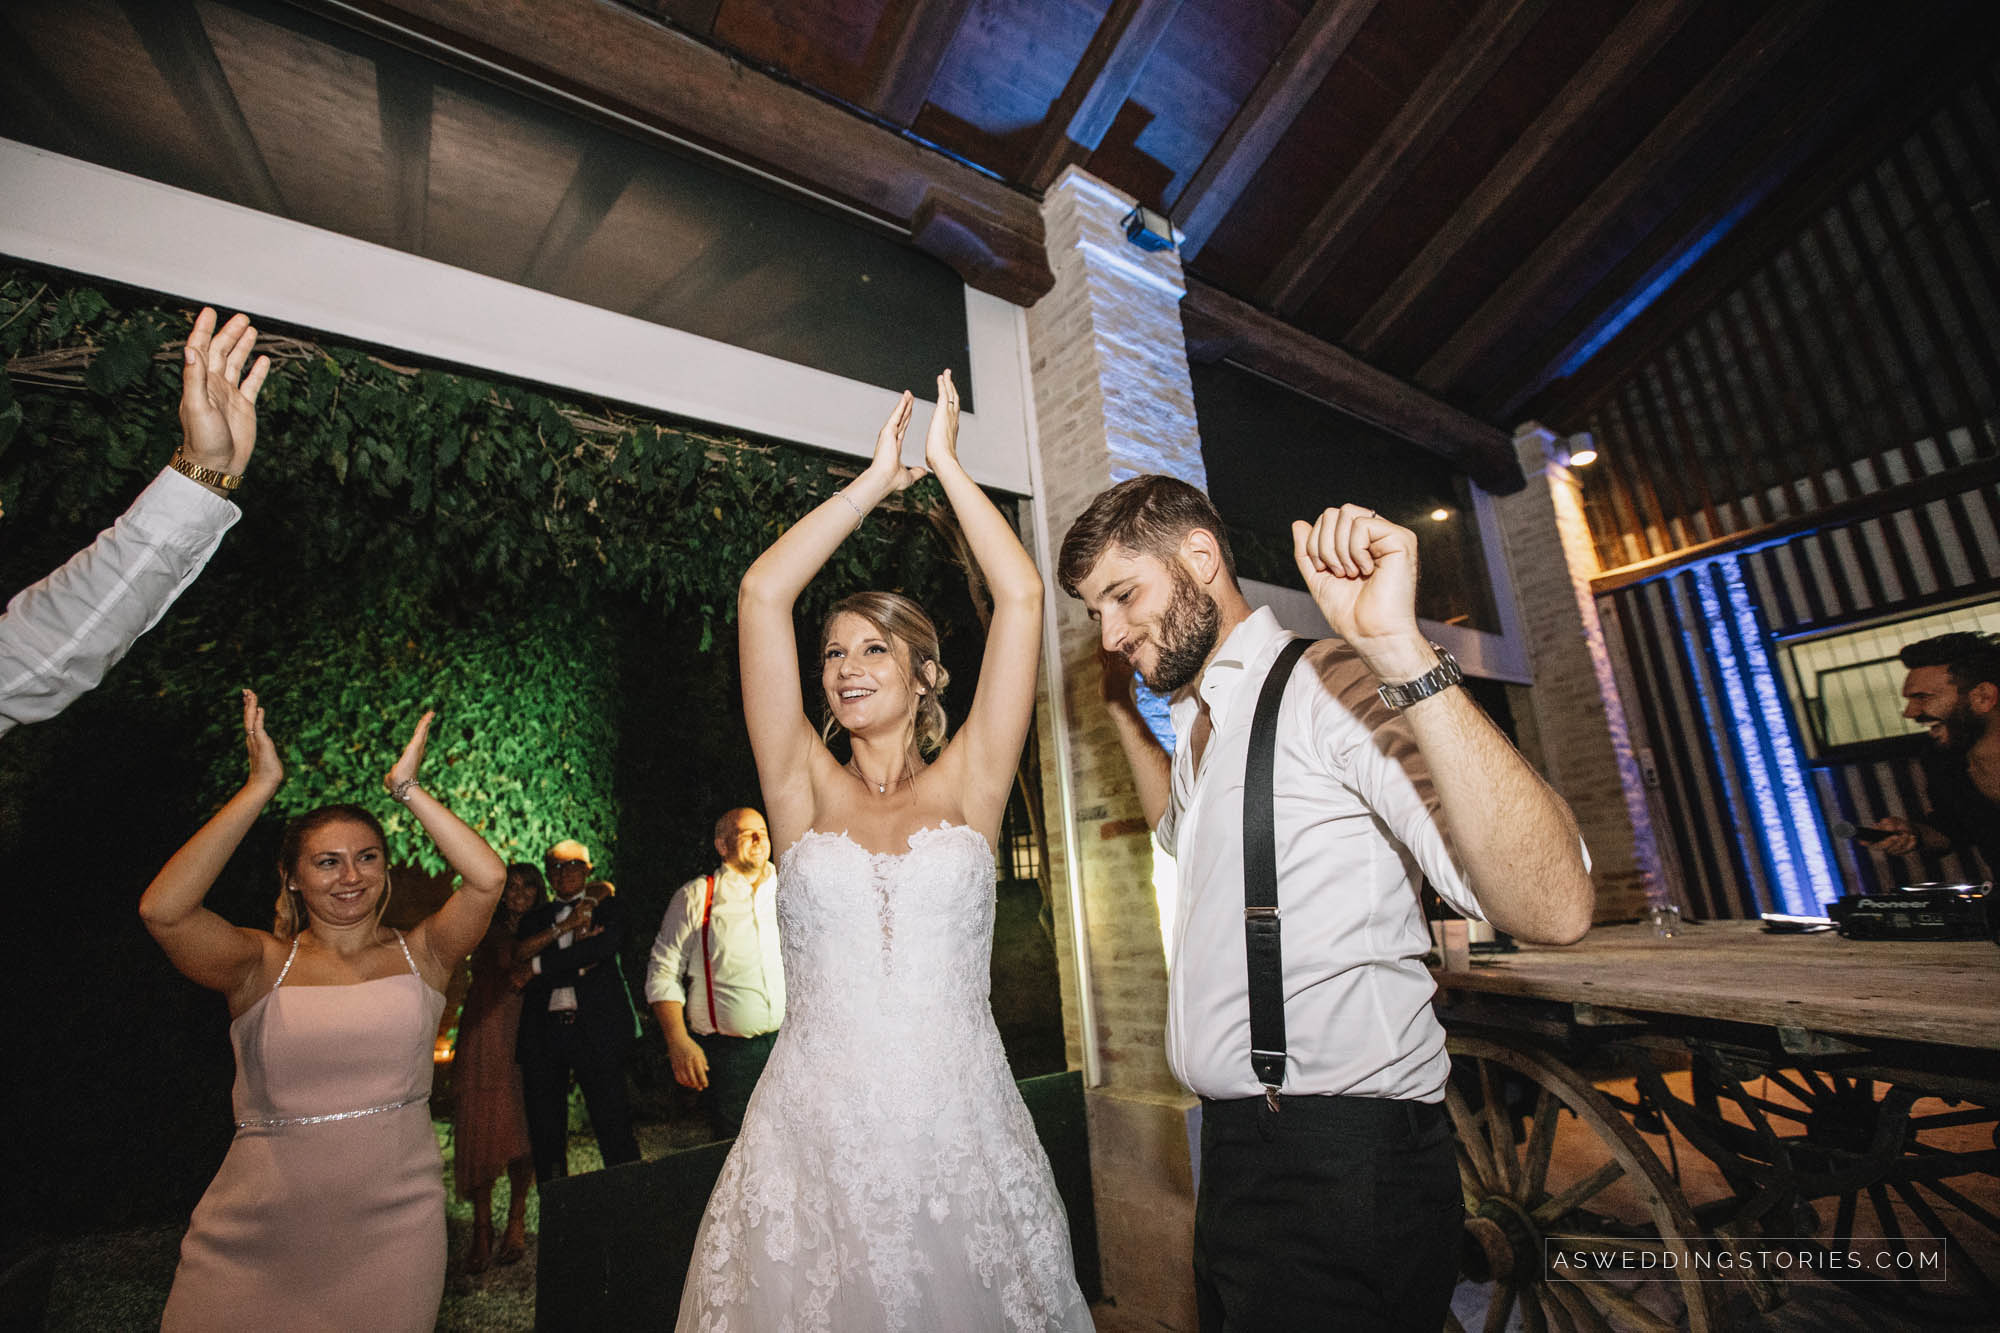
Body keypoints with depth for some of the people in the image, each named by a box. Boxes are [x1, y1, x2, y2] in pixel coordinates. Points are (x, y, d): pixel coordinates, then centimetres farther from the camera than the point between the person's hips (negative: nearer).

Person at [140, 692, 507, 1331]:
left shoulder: (419, 954, -2)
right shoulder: (262, 962, -3)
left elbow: (488, 877, -18)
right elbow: (161, 910, -20)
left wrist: (407, 787, -11)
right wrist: (261, 787, -18)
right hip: (261, 1235, 0)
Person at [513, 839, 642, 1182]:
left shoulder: (607, 909, 9)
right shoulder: (535, 918, 18)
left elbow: (603, 947, -10)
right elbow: (519, 960, 1)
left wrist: (538, 967, -5)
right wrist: (563, 927, -9)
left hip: (596, 1028, -3)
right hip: (544, 1033, 3)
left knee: (614, 1125, -3)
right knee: (546, 1136, 8)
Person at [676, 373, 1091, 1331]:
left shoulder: (966, 786, 1)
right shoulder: (806, 791, 2)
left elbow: (1021, 596, -4)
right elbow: (762, 594, -3)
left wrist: (947, 467, 5)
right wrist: (877, 479, 3)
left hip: (961, 1122, 0)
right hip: (815, 1132, 1)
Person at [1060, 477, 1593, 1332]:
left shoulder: (1326, 685, -18)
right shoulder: (1203, 722, 10)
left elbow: (1554, 908, -29)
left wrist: (1399, 647, -38)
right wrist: (1122, 709, 21)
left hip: (1341, 1162, -9)